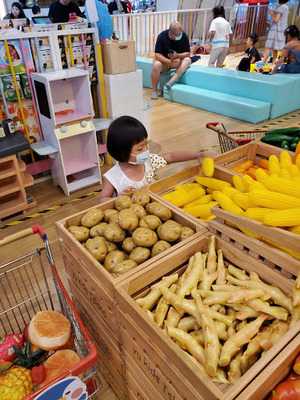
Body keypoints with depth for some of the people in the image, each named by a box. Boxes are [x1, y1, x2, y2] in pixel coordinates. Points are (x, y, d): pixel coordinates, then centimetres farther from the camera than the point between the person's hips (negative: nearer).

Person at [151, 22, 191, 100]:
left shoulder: (184, 36, -11)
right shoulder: (162, 36, -17)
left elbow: (187, 53, -9)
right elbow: (157, 55, -21)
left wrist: (177, 55, -29)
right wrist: (170, 62, -35)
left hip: (178, 60, 2)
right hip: (164, 60, -2)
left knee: (187, 60, -28)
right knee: (156, 65, -35)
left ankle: (171, 82, -42)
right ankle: (154, 90, -22)